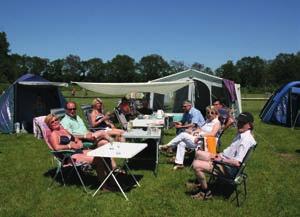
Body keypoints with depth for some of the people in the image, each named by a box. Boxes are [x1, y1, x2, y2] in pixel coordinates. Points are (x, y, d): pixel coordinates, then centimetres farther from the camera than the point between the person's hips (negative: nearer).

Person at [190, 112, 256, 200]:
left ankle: (205, 192, 1)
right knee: (198, 153, 14)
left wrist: (221, 159, -18)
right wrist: (220, 154, 5)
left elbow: (237, 162, -28)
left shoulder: (246, 140, -24)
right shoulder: (241, 134, 6)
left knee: (196, 165, -20)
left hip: (229, 168, -10)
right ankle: (199, 182, 26)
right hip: (224, 157, 10)